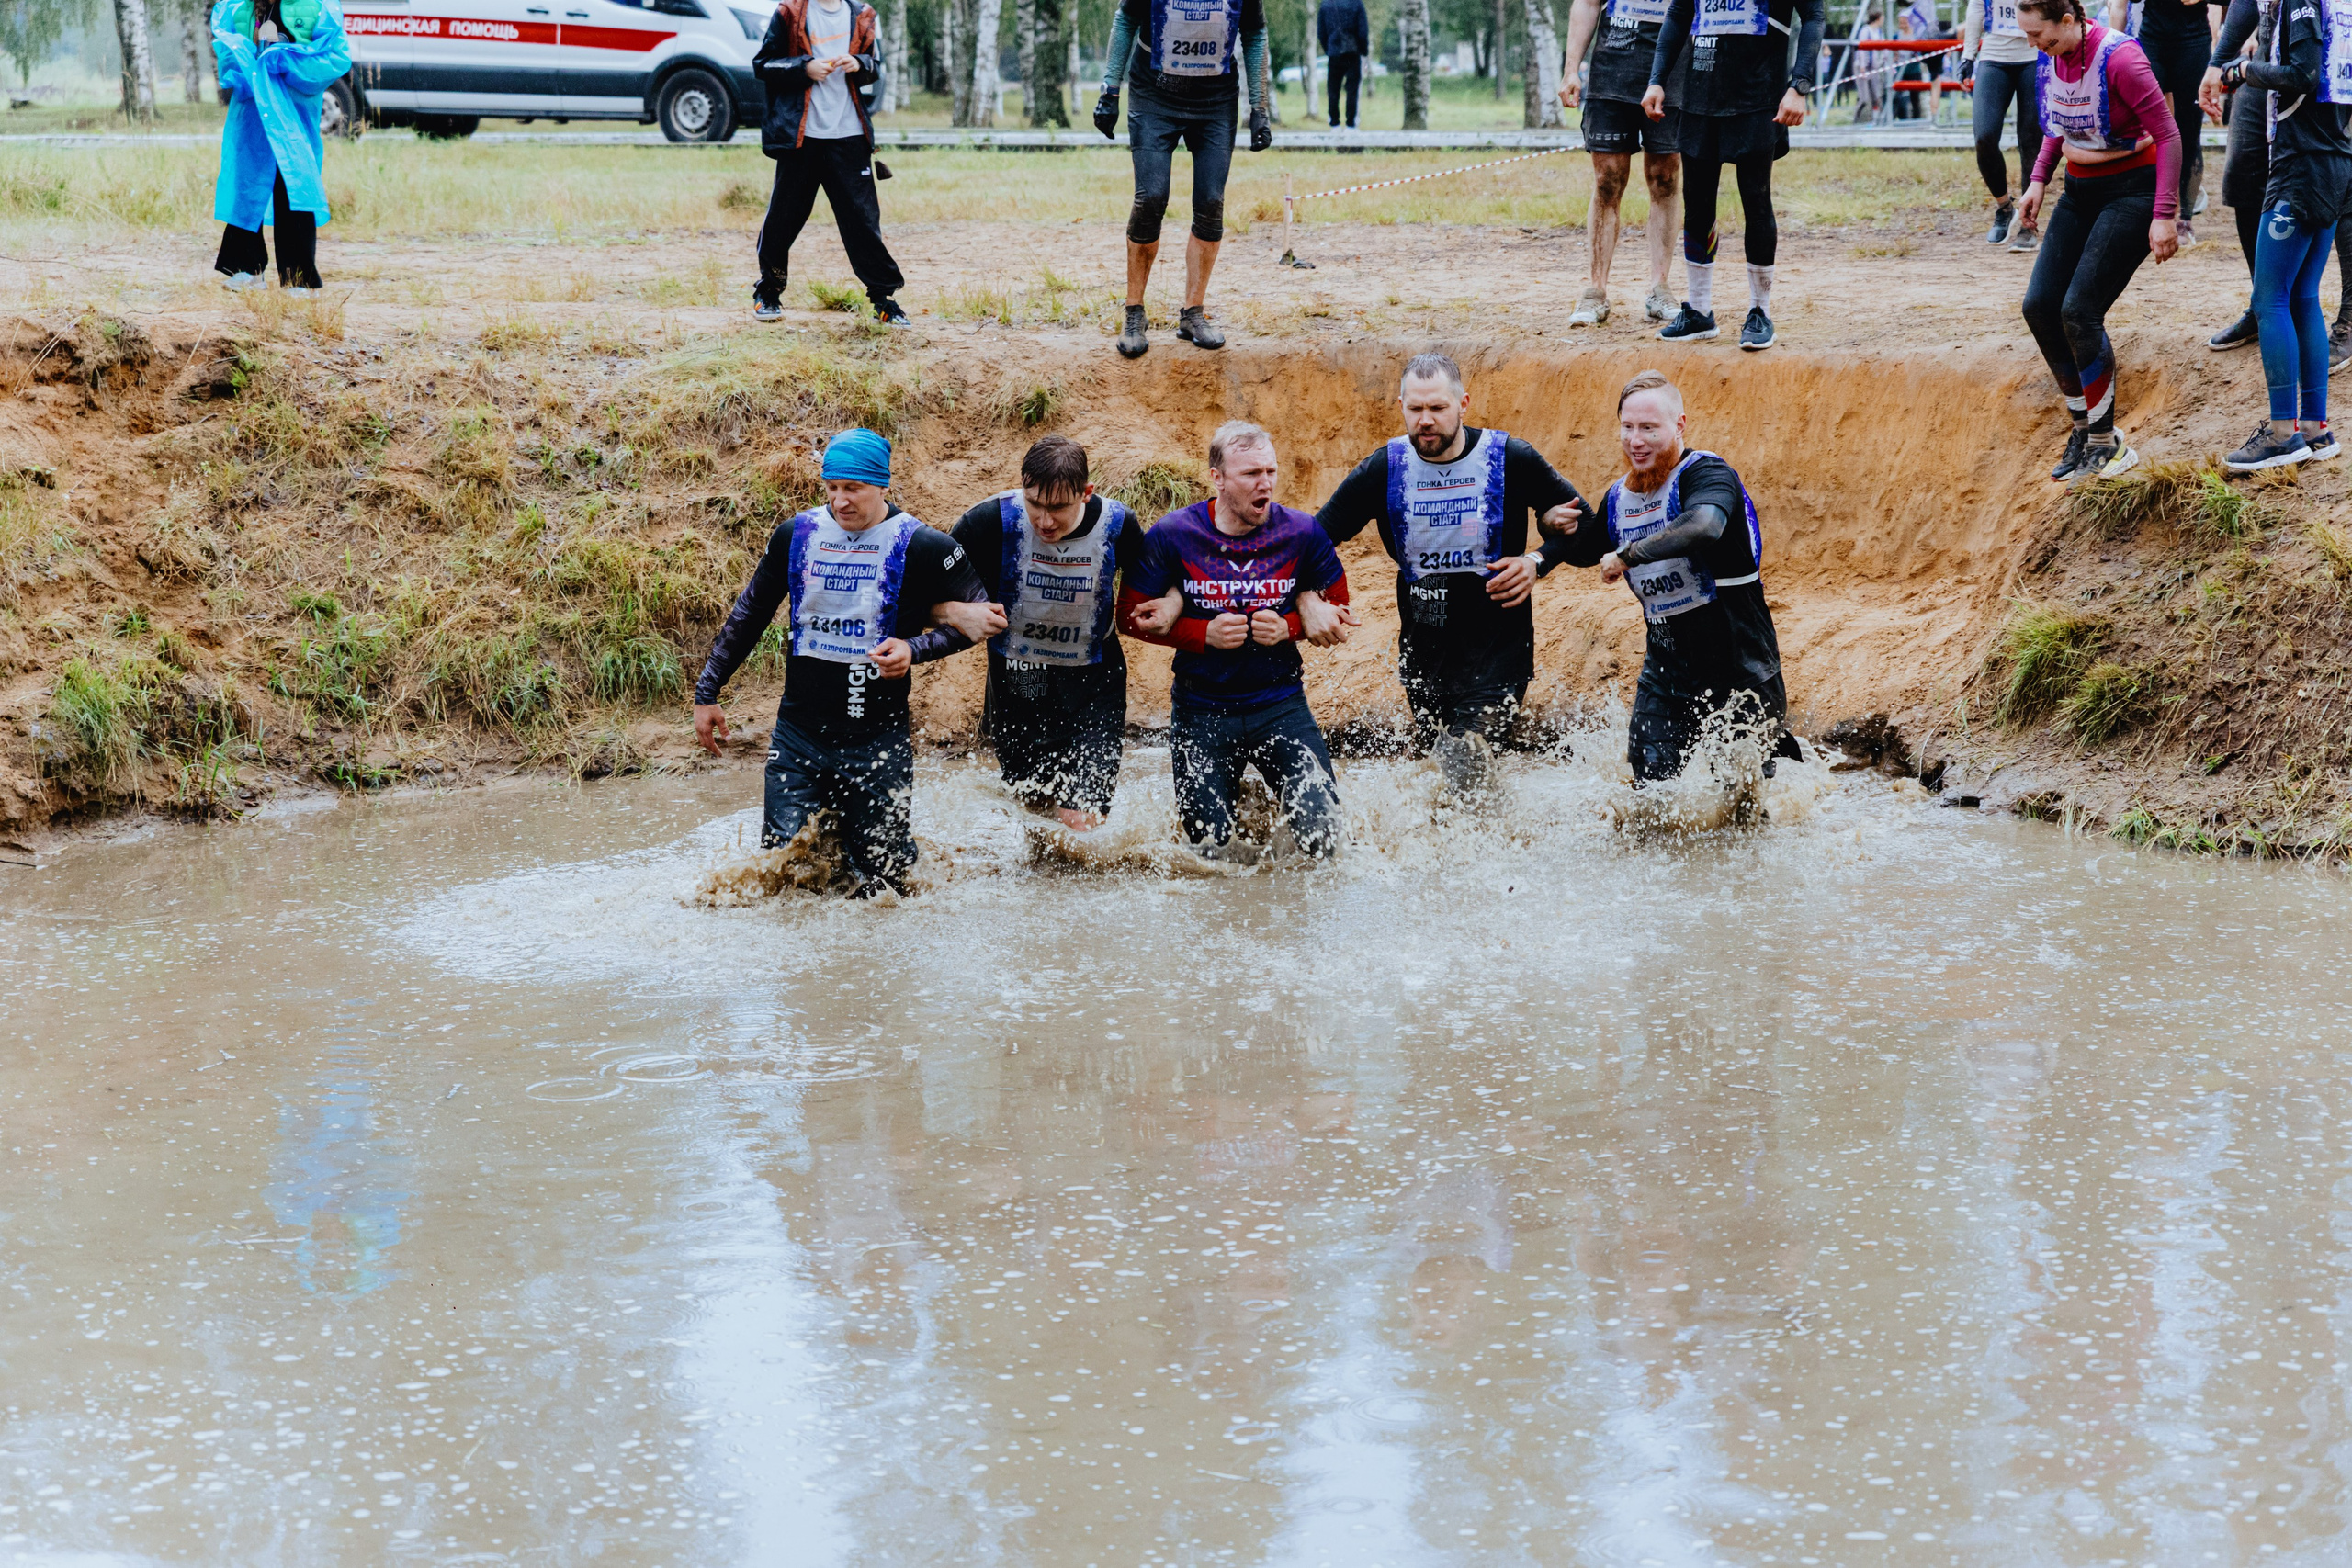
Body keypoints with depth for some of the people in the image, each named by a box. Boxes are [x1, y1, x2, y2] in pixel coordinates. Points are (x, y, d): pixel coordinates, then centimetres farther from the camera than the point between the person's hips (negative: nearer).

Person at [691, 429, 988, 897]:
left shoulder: (921, 547, -7)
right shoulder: (797, 535, 3)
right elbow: (749, 614, 15)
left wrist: (916, 648, -17)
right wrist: (707, 693, 15)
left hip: (877, 740, -3)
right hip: (798, 734, 3)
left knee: (881, 879, 0)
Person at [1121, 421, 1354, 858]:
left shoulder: (1303, 534, -7)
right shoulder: (1171, 536, -10)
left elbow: (1337, 610, 6)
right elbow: (1133, 614, -3)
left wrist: (1289, 627, -14)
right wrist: (1205, 634, -16)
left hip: (1280, 704, 1)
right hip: (1202, 709, -1)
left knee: (1321, 836, -9)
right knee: (1210, 847, 2)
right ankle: (1234, 804, 38)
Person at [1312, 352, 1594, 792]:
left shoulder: (1510, 460, -8)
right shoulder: (1383, 470, -3)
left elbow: (1583, 524, 5)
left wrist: (1538, 562, -13)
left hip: (1497, 643, -3)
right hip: (1422, 646, 4)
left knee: (1464, 762, -22)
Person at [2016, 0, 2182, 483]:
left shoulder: (2118, 58, -23)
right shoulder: (2049, 58, -1)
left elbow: (2167, 135, -19)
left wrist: (2164, 216, -22)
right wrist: (2039, 179, 7)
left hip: (2132, 190, -8)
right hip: (2081, 190, 8)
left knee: (2079, 310, -15)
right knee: (2040, 306, -1)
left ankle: (2105, 444, -2)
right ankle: (2083, 425, 13)